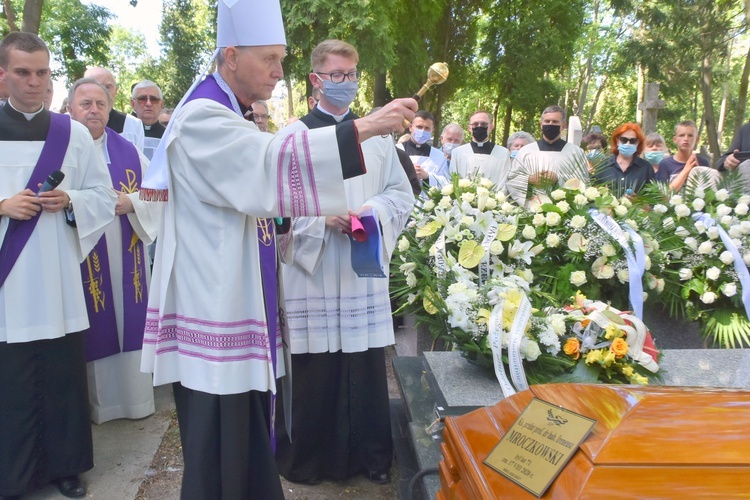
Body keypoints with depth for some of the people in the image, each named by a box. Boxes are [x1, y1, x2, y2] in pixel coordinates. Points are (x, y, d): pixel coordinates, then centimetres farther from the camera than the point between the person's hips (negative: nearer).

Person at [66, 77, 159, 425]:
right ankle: (95, 402, 15)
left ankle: (135, 396, 21)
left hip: (127, 259, 3)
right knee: (94, 330, 1)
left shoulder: (128, 152, 10)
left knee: (130, 323, 8)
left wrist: (131, 203, -11)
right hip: (82, 257, -3)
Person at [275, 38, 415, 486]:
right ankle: (308, 457, 20)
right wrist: (322, 218, -16)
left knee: (367, 362, 6)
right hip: (312, 268, -2)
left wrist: (376, 210, -9)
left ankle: (370, 454, 23)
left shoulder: (377, 135, 12)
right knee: (314, 367, 2)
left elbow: (402, 193, 11)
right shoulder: (294, 135, 2)